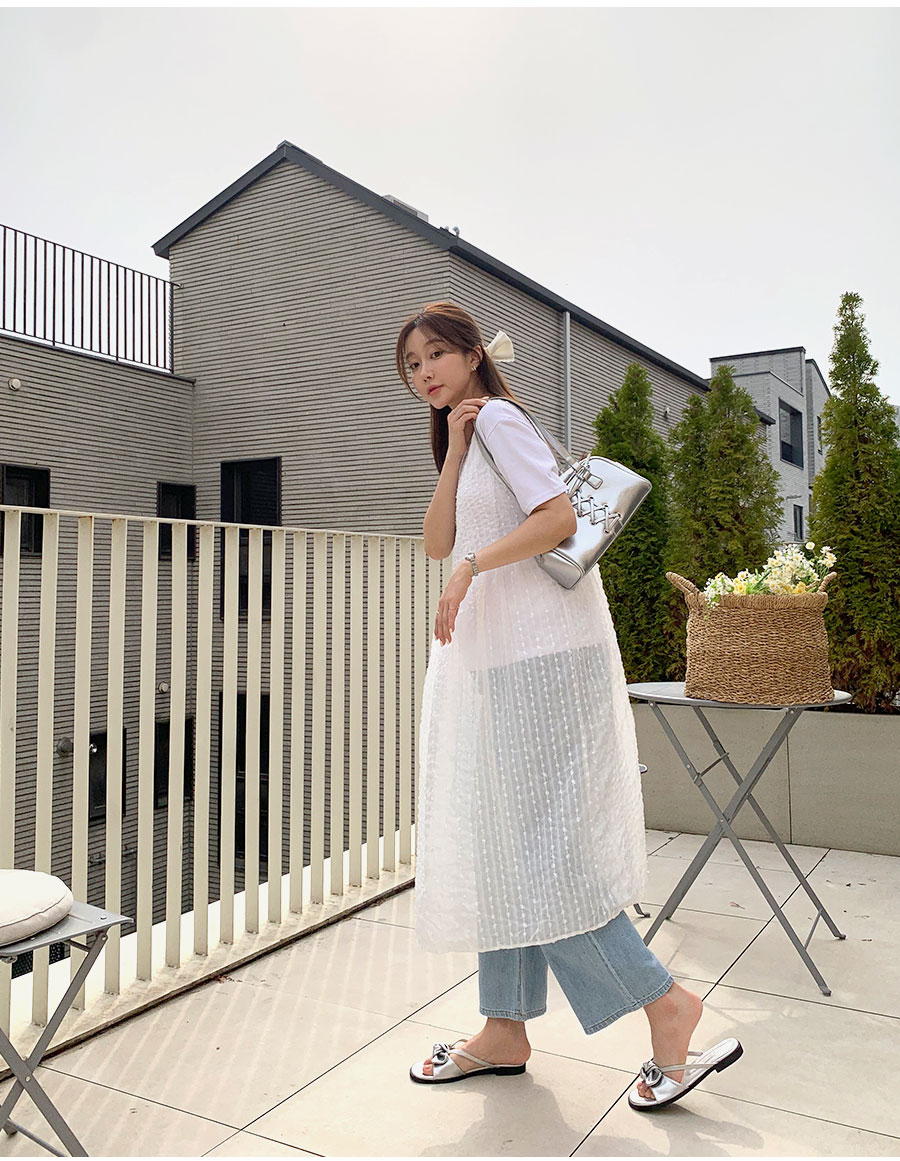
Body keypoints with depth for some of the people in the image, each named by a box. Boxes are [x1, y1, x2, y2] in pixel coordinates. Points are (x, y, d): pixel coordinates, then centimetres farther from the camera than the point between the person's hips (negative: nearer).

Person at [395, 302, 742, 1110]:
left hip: (540, 659, -10)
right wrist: (453, 448, 0)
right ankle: (506, 1030, 21)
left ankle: (666, 1003, 7)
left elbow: (560, 517, -20)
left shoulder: (499, 416, -6)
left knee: (537, 847, -6)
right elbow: (438, 542, 8)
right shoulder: (470, 432, 21)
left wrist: (472, 566, -19)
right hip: (498, 658, 10)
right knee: (497, 841, 11)